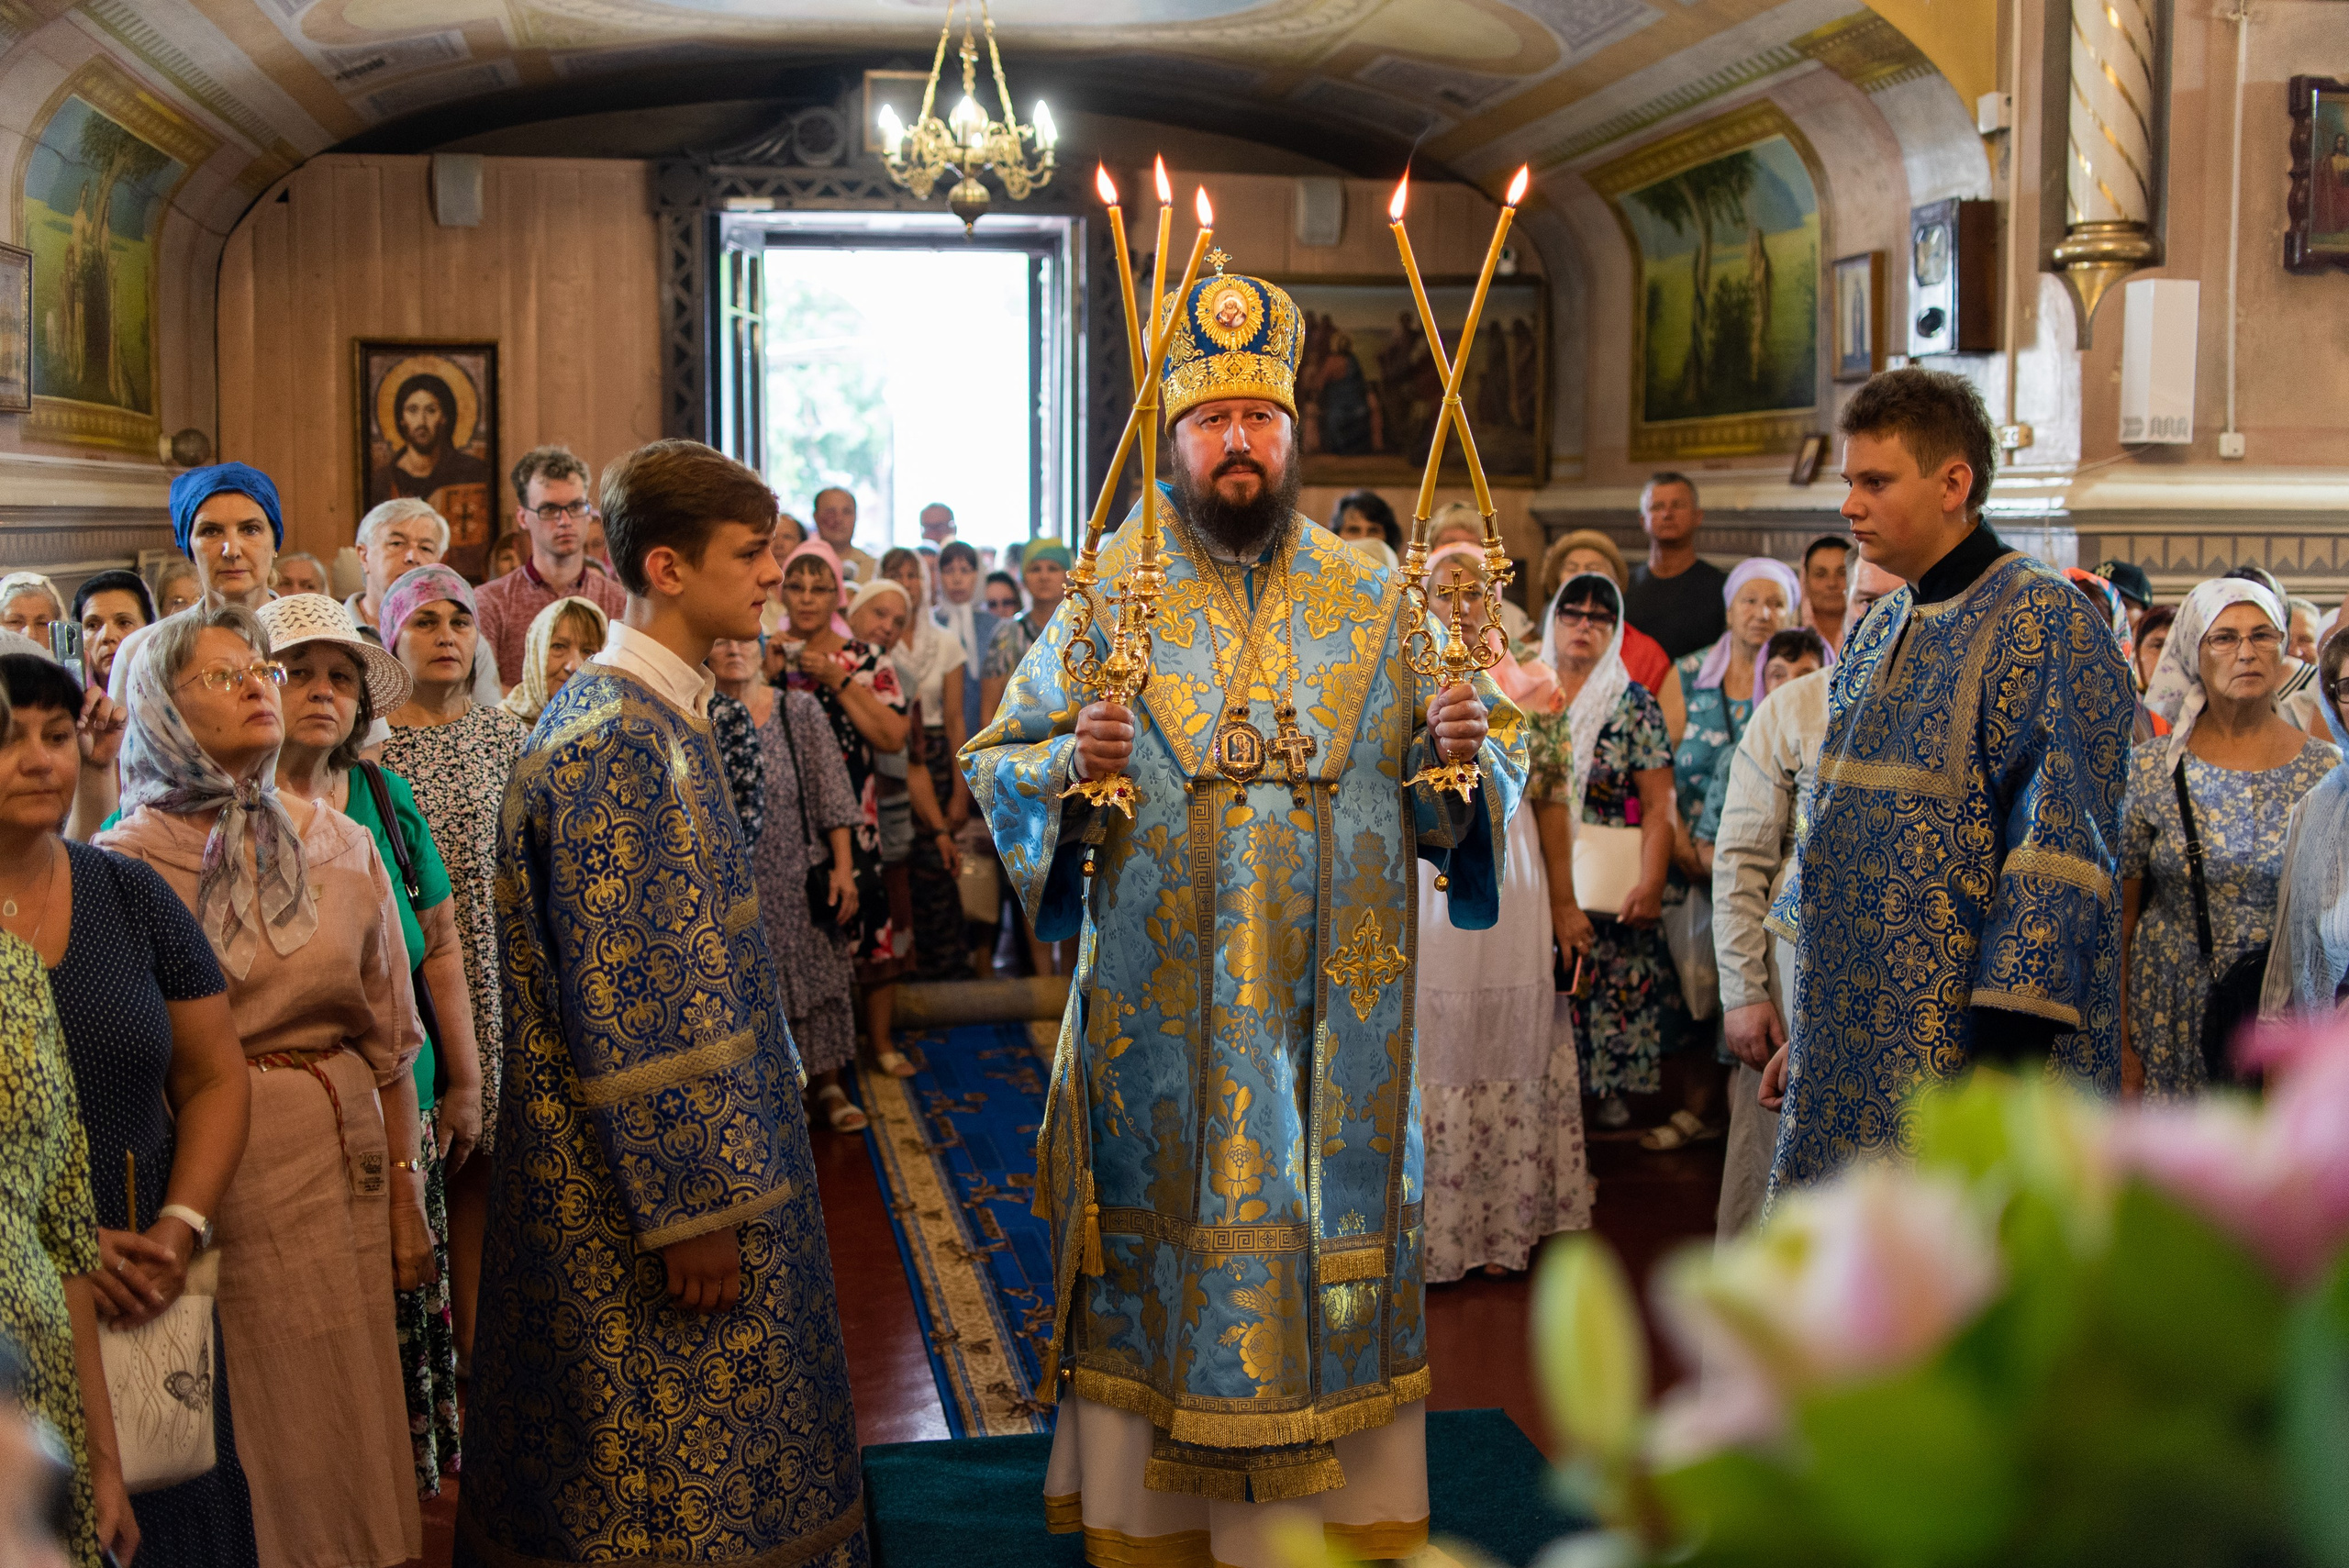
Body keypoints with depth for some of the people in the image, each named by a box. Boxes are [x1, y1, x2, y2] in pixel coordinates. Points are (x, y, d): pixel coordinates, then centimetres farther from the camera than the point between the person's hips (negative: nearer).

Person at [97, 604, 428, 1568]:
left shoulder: (340, 847, 7)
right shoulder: (127, 862, -3)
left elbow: (388, 1037, 9)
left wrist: (405, 1190, 7)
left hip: (344, 1160, 3)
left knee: (346, 1415, 7)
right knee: (251, 1427, 3)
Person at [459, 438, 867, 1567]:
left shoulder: (659, 719, 9)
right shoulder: (613, 743, -21)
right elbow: (625, 1005, -23)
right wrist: (691, 1208, -20)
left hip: (697, 1135, 9)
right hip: (643, 1180, -9)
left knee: (674, 1466, 19)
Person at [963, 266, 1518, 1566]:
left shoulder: (1370, 598, 6)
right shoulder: (1106, 588, 1)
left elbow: (1448, 792, 7)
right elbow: (997, 763, 1)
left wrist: (1463, 750, -15)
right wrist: (1071, 771, -20)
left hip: (1332, 1007, 2)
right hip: (1159, 1008, -1)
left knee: (1334, 1231, 8)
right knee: (1166, 1239, 5)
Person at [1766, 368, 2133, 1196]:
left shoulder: (2046, 622, -11)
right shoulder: (1876, 636, 14)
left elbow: (2061, 848, -18)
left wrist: (2001, 1057, -22)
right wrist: (1806, 1031, 18)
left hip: (1962, 1050, -7)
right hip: (1856, 1049, 7)